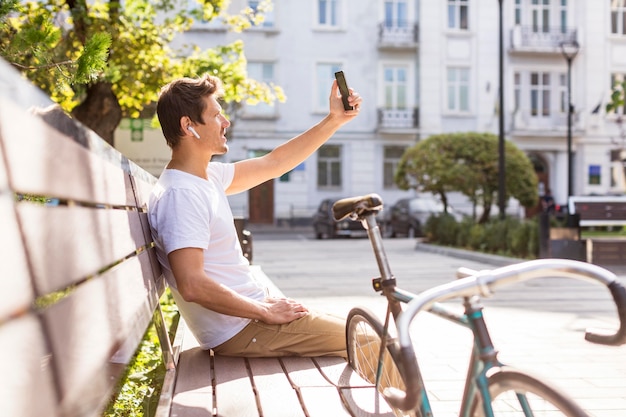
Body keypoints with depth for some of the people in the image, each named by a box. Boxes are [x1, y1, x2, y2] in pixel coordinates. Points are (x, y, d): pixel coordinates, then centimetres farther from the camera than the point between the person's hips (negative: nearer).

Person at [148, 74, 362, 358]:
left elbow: (274, 163, 16)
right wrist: (266, 312, -21)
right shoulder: (180, 194, -23)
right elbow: (192, 285, -30)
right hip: (241, 329, -10)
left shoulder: (208, 175, 8)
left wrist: (335, 120, 11)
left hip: (253, 310, 10)